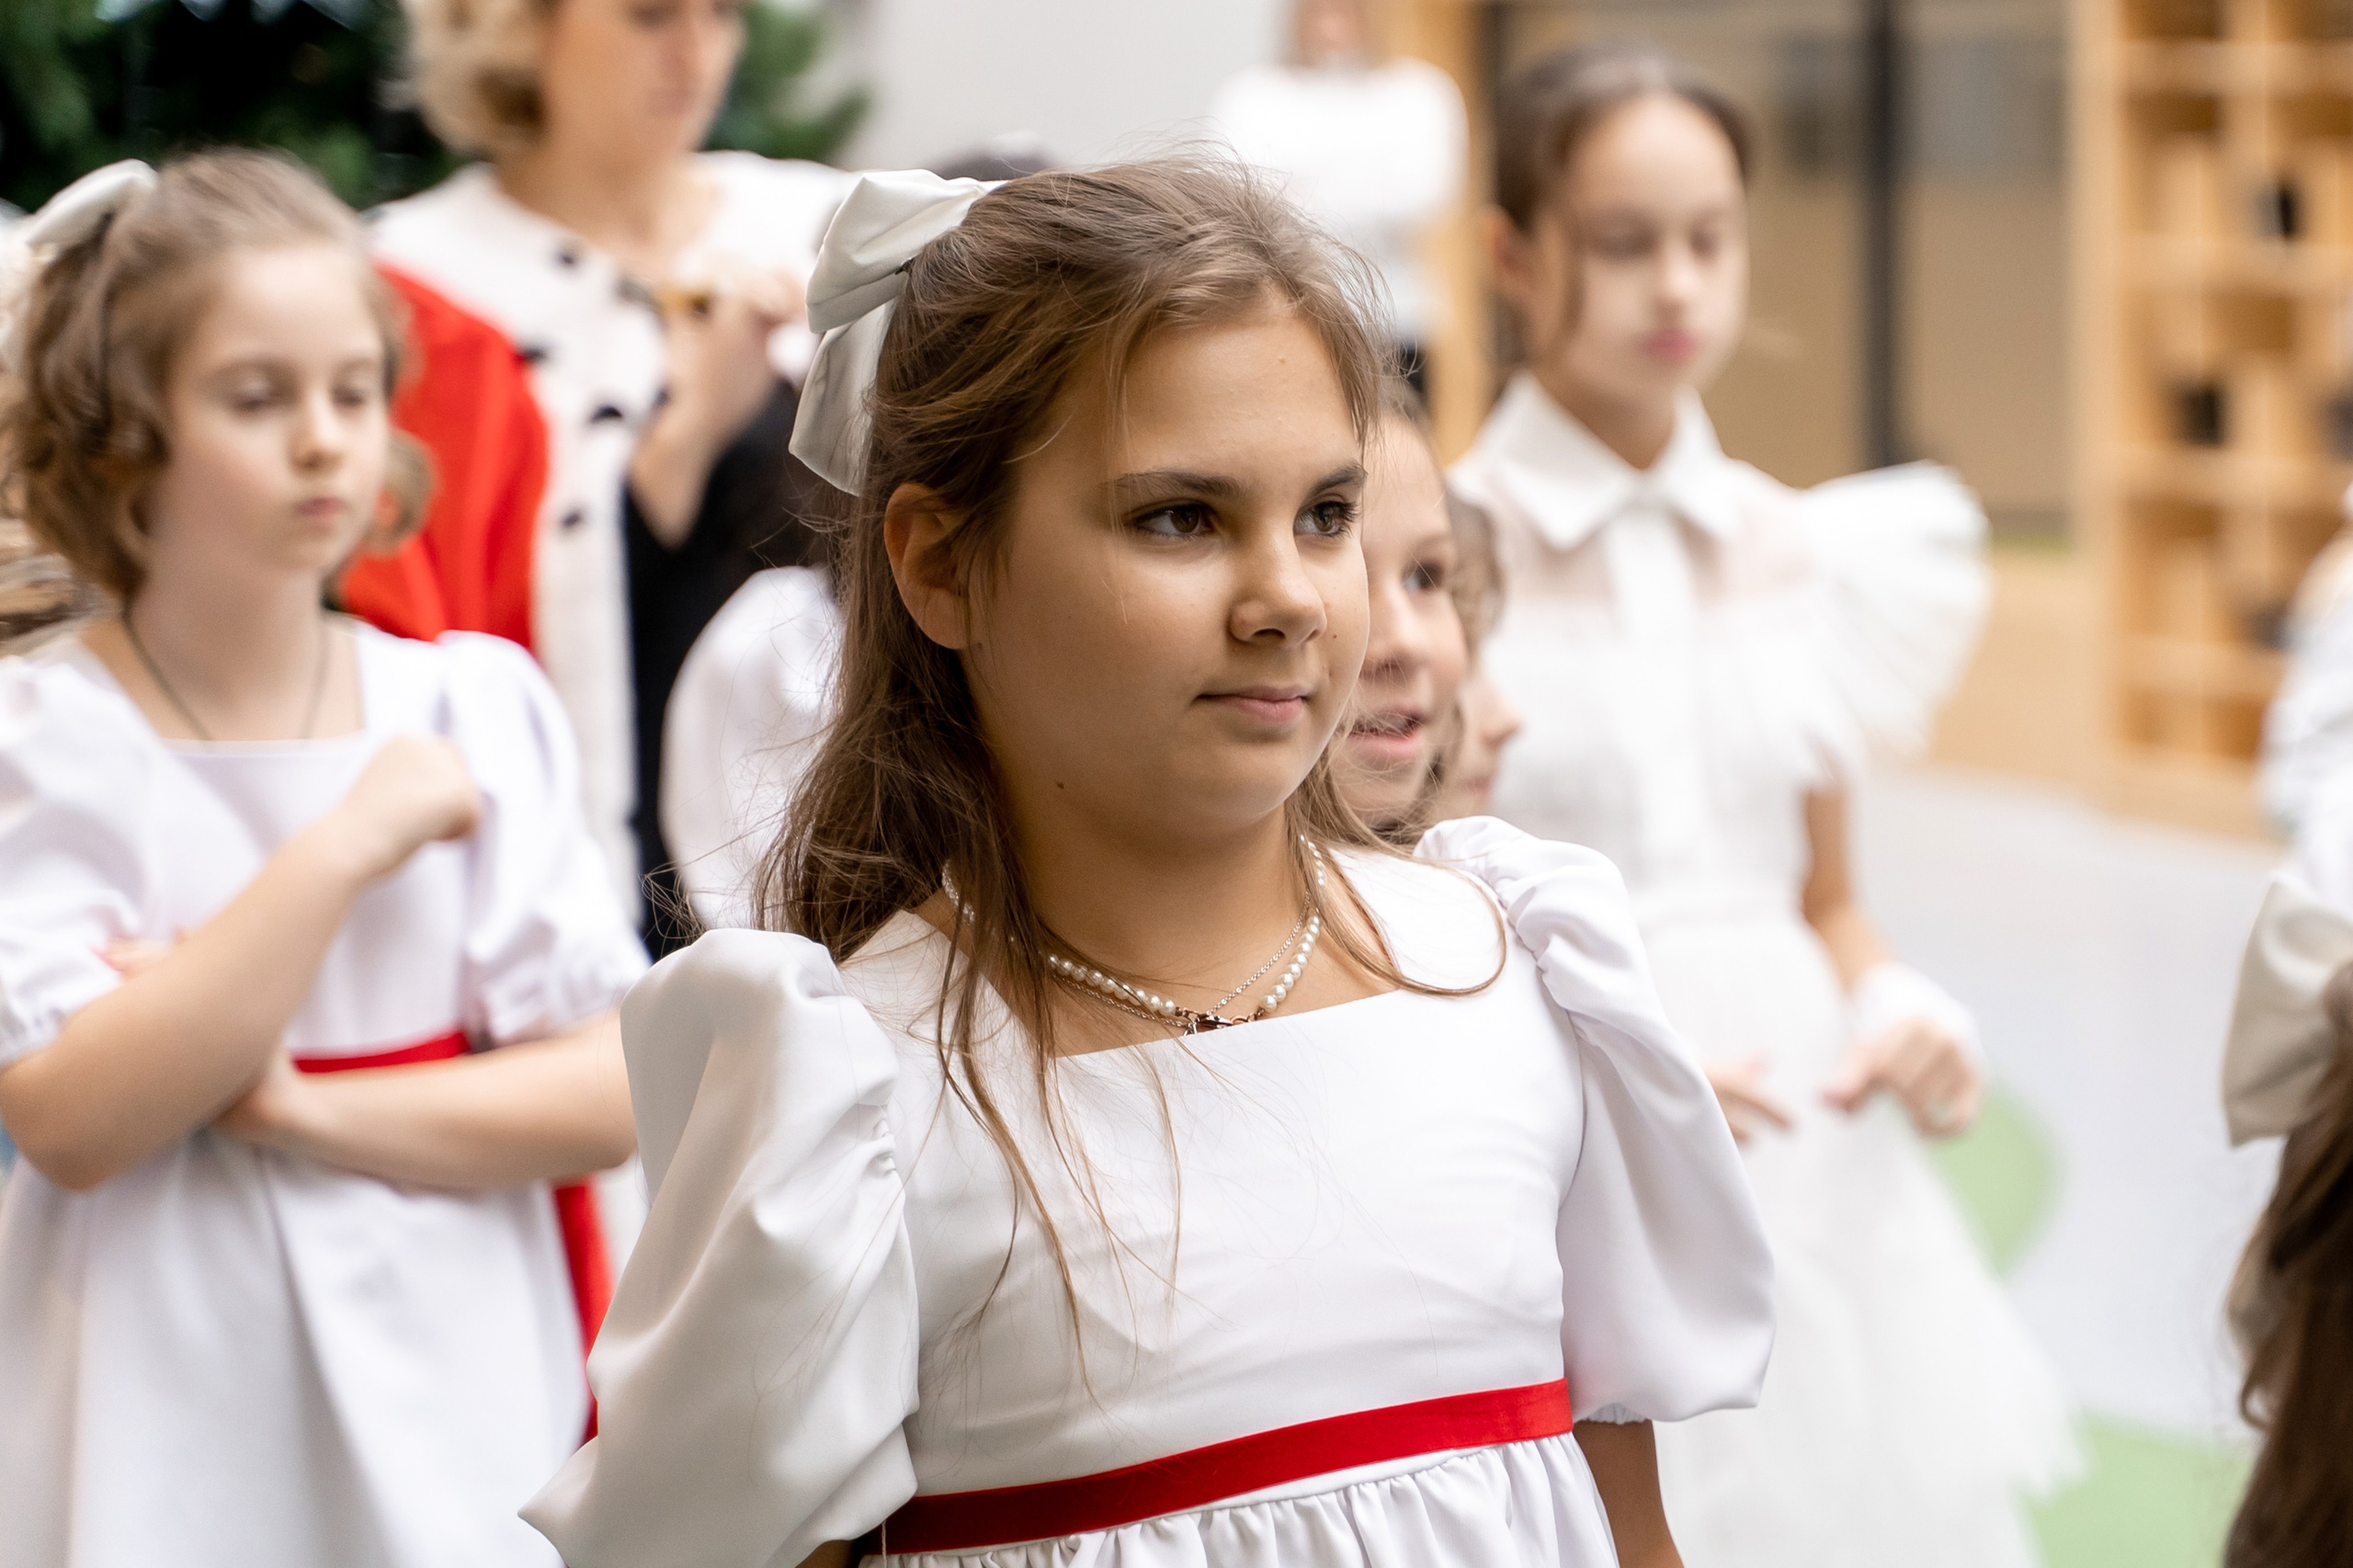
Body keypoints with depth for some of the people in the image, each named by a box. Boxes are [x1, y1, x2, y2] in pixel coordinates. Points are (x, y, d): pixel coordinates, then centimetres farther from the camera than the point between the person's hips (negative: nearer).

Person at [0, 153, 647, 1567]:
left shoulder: (476, 707, 1)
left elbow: (612, 1093, -5)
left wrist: (299, 1108, -16)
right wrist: (346, 849, -20)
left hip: (457, 1423, 2)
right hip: (170, 1449, -2)